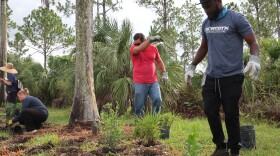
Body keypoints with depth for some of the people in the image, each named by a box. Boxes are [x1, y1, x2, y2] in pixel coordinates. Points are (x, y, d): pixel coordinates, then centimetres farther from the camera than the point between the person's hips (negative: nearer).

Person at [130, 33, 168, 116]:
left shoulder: (153, 48, 6)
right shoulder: (133, 48, -5)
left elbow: (159, 61, 18)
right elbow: (139, 49, -29)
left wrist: (164, 73, 7)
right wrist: (151, 39, -32)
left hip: (153, 82, 2)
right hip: (140, 83, -2)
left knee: (158, 100, -10)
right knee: (139, 105, -1)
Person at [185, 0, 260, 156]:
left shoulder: (236, 18, -6)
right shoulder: (206, 23, 12)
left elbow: (252, 42, -9)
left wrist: (254, 59, -28)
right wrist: (192, 66, 22)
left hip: (232, 77, -5)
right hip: (211, 77, 6)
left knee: (231, 114, -1)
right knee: (210, 111, 4)